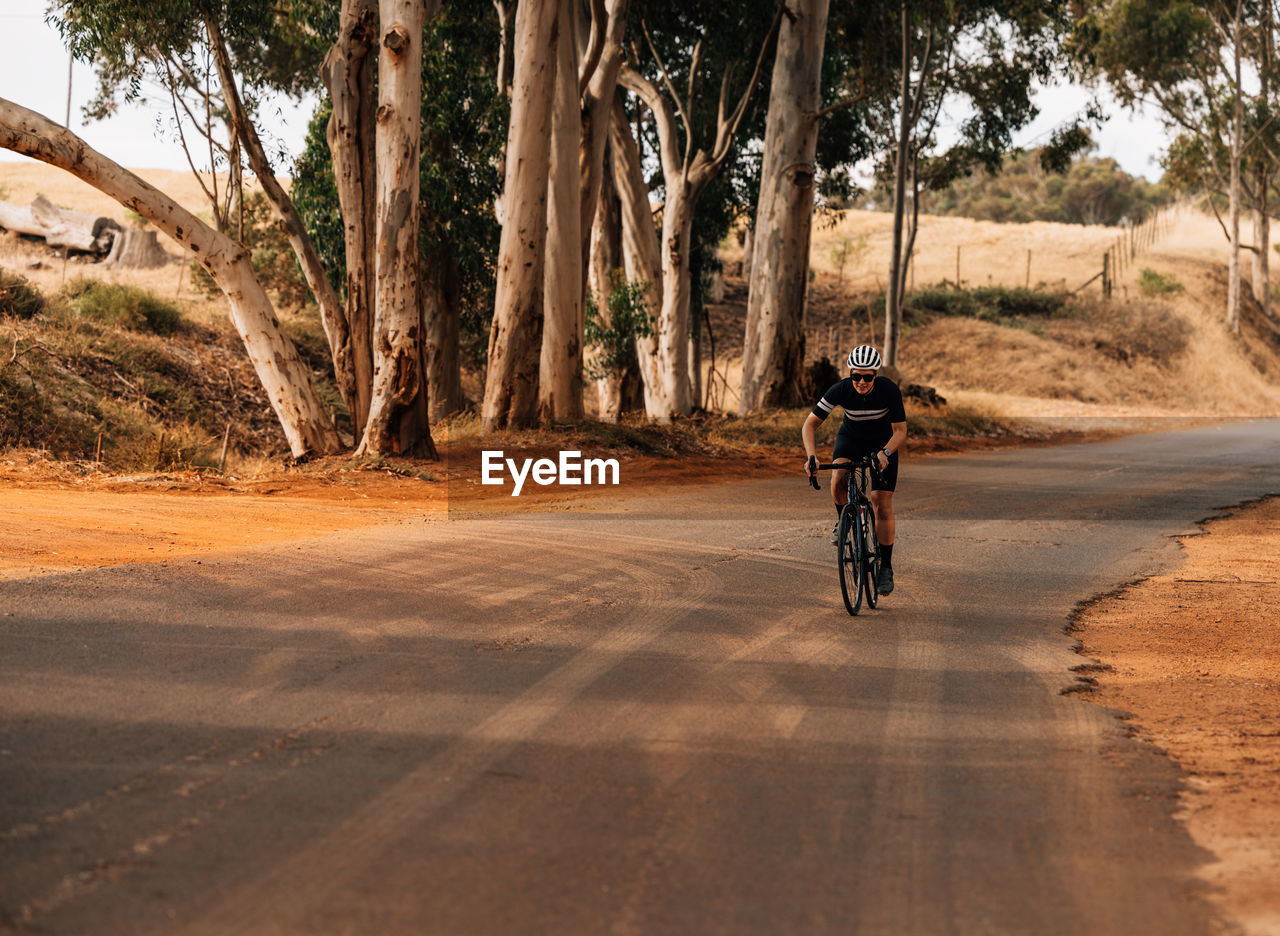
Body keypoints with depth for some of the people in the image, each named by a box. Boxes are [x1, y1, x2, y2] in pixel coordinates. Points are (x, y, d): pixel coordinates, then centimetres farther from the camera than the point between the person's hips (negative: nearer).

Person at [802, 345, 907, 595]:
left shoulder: (889, 390, -29)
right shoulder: (840, 390, -27)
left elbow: (900, 431, -24)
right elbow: (810, 424, -23)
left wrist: (885, 453, -43)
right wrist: (811, 456, -38)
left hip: (882, 442, -1)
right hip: (850, 438, 1)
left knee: (883, 505, -9)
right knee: (838, 478, -32)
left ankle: (886, 567, 3)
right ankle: (843, 520, -2)